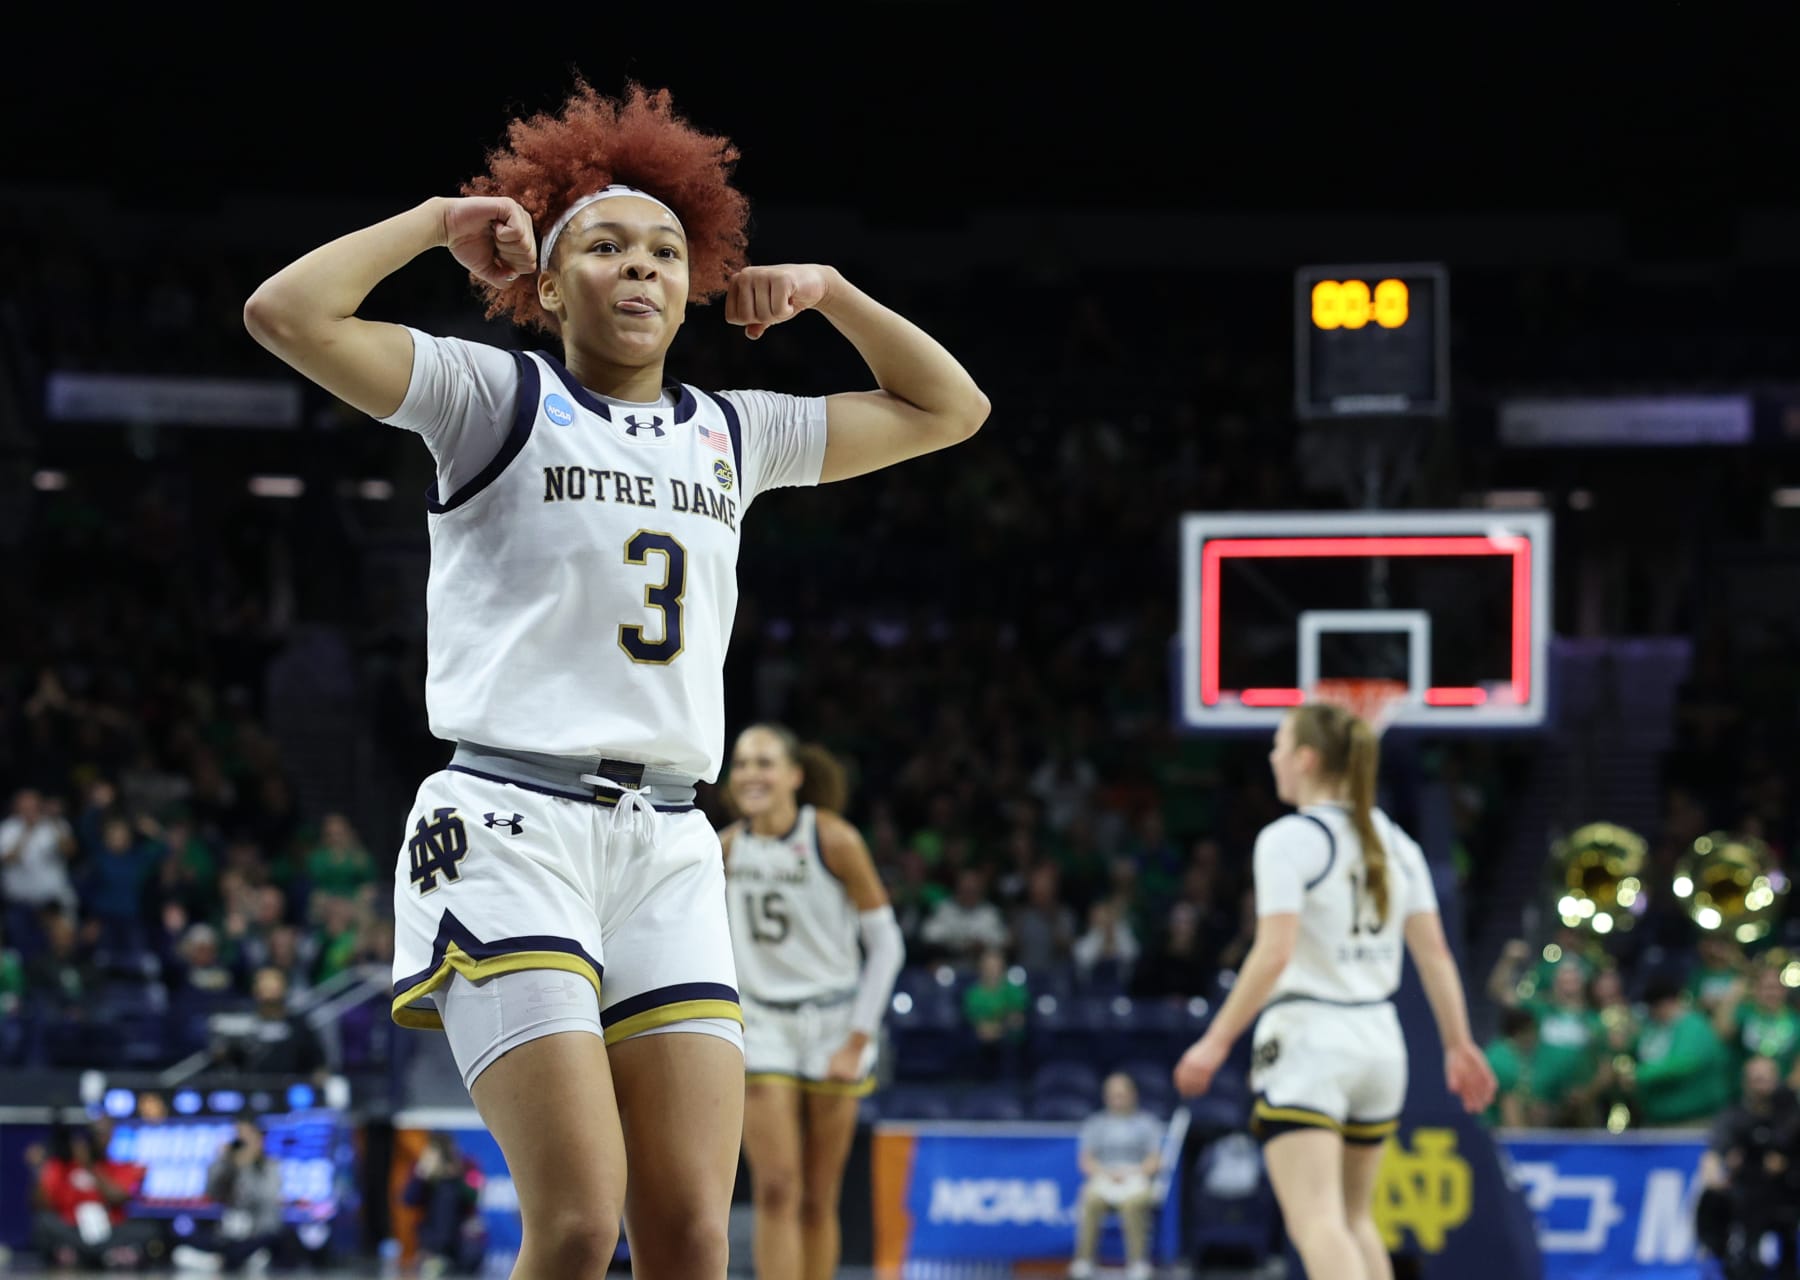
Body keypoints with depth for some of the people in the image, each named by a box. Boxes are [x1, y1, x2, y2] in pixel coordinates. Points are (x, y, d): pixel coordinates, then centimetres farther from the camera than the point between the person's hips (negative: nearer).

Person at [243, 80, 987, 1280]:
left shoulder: (733, 434, 19)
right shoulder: (499, 398, 4)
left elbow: (949, 408, 30)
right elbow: (287, 311, -10)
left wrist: (828, 292, 20)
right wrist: (442, 221, 0)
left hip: (668, 849, 5)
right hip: (514, 826, -5)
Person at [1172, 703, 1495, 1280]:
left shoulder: (1288, 839, -9)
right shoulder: (1395, 843, 11)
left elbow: (1273, 954, -18)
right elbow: (1434, 954, 8)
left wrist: (1217, 1042, -15)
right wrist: (1460, 1045, 13)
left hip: (1305, 1040, -7)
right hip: (1379, 1043, 7)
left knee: (1316, 1222, -14)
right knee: (1356, 1218, 19)